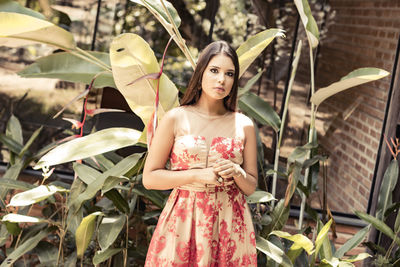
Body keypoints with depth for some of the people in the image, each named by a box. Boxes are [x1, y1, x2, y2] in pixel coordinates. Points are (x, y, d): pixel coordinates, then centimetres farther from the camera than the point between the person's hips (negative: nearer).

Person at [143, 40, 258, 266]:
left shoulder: (244, 125, 4)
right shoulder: (176, 119, -2)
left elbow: (251, 187, 10)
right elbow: (149, 178, -4)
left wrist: (237, 172, -11)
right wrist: (198, 175, -13)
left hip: (230, 222, 2)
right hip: (183, 220, -1)